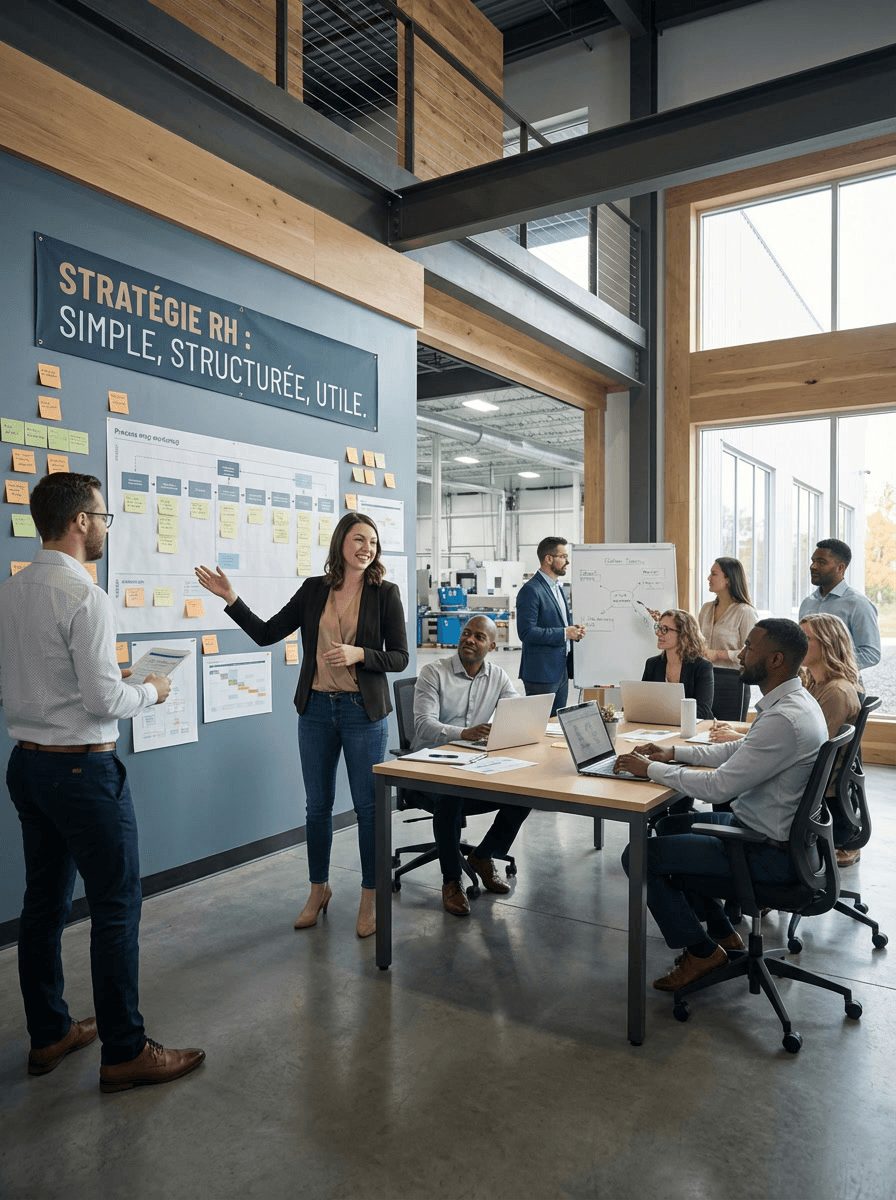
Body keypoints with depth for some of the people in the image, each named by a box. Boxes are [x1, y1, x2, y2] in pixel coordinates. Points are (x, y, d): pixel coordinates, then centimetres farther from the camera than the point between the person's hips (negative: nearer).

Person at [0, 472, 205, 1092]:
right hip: (82, 768, -9)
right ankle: (124, 1052, 13)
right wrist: (151, 690, -2)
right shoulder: (86, 598, -19)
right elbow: (105, 702, -22)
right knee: (118, 906, 2)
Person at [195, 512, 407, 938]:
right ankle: (318, 890, 32)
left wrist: (358, 654, -20)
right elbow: (266, 634, 5)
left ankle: (369, 899, 21)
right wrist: (231, 599, -4)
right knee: (317, 804, 14)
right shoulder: (314, 590, 4)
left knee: (368, 805, 4)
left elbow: (399, 658, -5)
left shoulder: (385, 594, -5)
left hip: (363, 711, -3)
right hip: (316, 709, 3)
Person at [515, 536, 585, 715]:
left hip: (561, 671, 9)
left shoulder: (558, 587, 17)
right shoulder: (531, 590, -14)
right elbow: (526, 632, -21)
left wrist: (574, 630, 4)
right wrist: (564, 633, -19)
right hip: (542, 674, -9)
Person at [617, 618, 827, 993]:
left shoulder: (784, 719, -29)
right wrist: (673, 752, 9)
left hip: (769, 853, -10)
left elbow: (718, 786, -27)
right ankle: (721, 932, 28)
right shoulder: (794, 701, 4)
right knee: (670, 826, 24)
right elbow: (739, 751, 16)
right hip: (766, 828, 10)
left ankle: (702, 951, 9)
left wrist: (650, 769, -15)